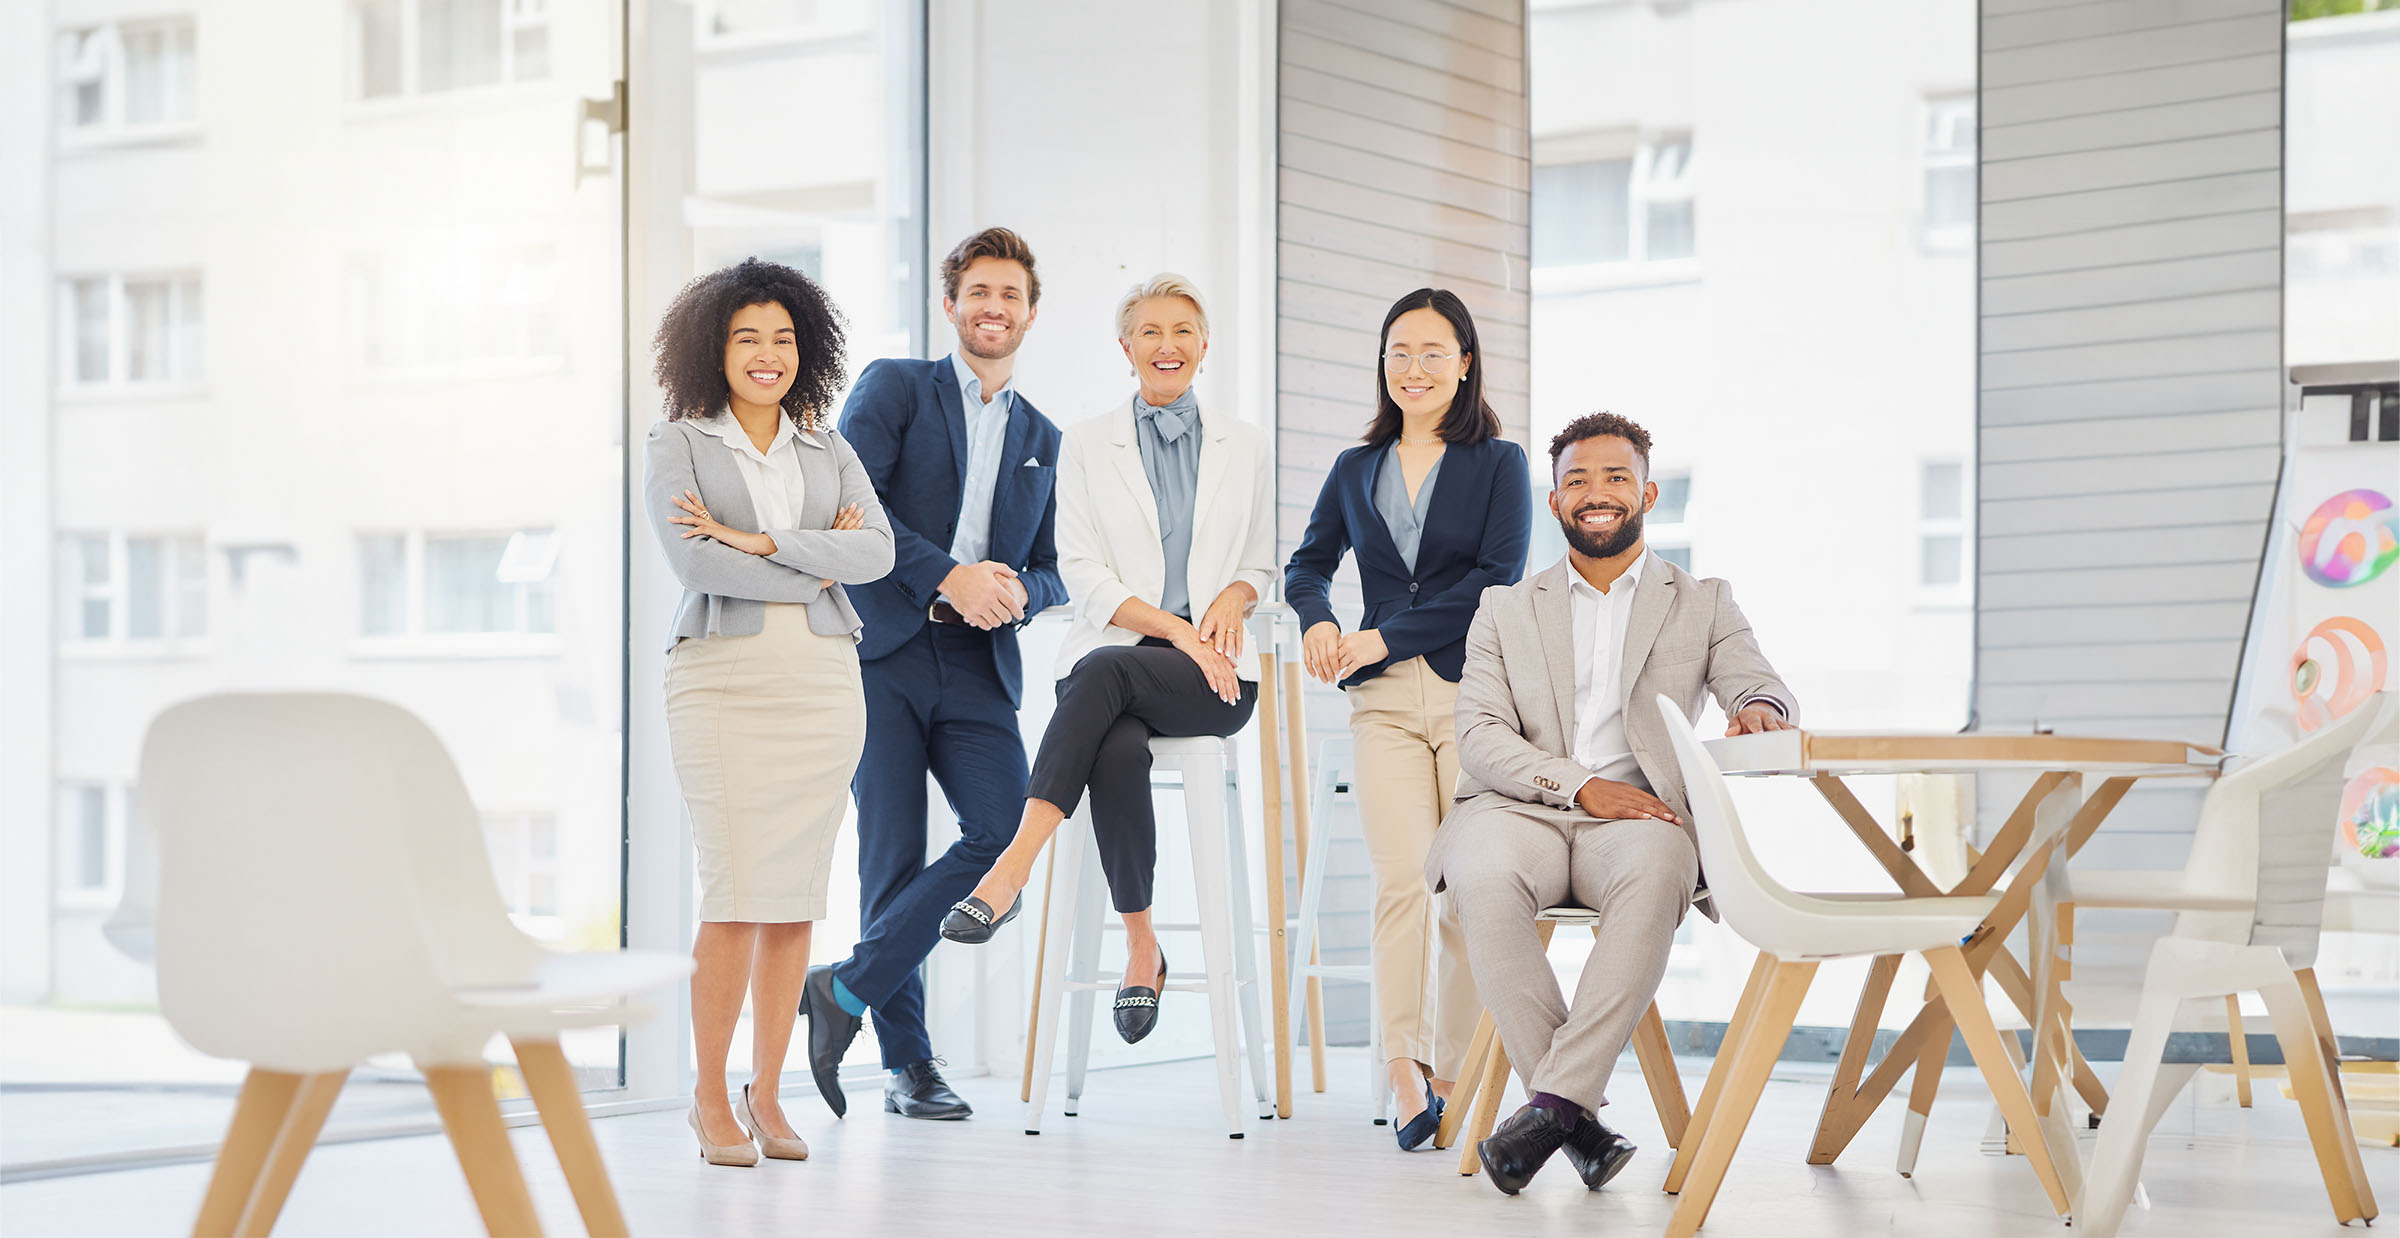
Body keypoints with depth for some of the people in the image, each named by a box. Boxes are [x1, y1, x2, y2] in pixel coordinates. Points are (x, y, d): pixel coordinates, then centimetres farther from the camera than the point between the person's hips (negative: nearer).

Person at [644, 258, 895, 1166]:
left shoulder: (829, 452, 15)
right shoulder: (678, 446, 5)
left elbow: (877, 551, -2)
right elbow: (693, 562, -9)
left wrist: (754, 540, -10)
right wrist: (812, 569, -4)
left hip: (822, 675, 4)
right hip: (723, 674, -3)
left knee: (798, 892, 2)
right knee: (736, 892, -9)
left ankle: (766, 1092, 11)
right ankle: (710, 1096, 3)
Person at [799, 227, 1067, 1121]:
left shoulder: (1041, 438, 20)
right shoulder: (894, 388, 7)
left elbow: (1054, 572, 19)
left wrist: (1018, 591, -5)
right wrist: (948, 576, -15)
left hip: (978, 666, 4)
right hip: (883, 652, -3)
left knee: (1006, 828, -15)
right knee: (893, 855, -4)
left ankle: (849, 989, -5)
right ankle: (906, 1060, 7)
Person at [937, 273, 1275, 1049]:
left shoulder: (1243, 446, 15)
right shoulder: (1088, 444, 10)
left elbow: (1261, 566, 21)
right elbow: (1081, 573, 1)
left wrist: (1234, 597, -4)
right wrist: (1176, 631, -13)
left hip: (1213, 675, 0)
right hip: (1110, 656, 0)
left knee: (1104, 671, -35)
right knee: (1118, 753, -36)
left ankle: (1013, 868, -41)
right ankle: (1140, 948, -22)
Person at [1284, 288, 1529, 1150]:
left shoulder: (1499, 464, 7)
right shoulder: (1356, 471, 19)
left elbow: (1496, 579, -4)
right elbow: (1308, 563, 19)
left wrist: (1384, 638, -9)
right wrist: (1316, 619, -5)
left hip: (1475, 691, -2)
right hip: (1384, 699, 2)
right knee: (1402, 878, -13)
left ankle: (1453, 1073, 3)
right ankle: (1405, 1077, -18)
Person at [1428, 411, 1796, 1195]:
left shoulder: (1703, 603, 21)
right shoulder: (1506, 609, 21)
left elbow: (1762, 689, 5)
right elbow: (1480, 735, 7)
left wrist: (1760, 709, -22)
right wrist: (1580, 785, -11)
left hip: (1637, 814, 0)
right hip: (1520, 808, 1)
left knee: (1658, 871, -38)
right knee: (1483, 876, -36)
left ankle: (1555, 1100, -38)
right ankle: (1583, 1124, -32)